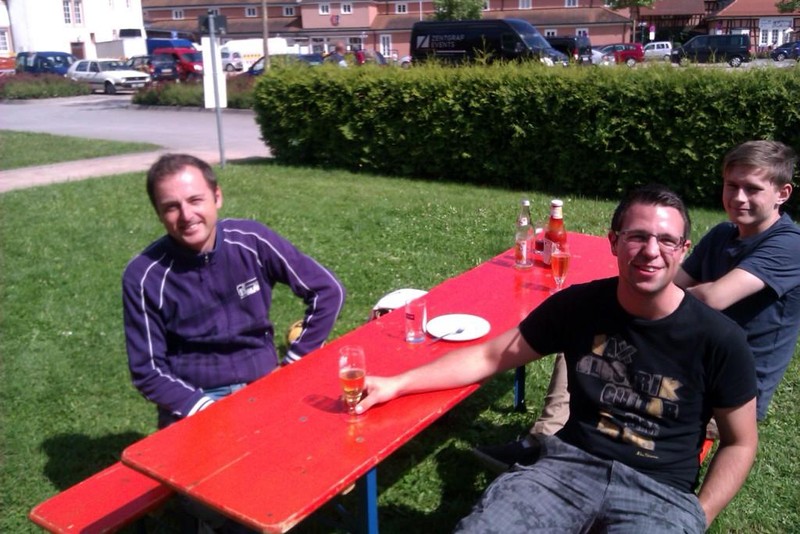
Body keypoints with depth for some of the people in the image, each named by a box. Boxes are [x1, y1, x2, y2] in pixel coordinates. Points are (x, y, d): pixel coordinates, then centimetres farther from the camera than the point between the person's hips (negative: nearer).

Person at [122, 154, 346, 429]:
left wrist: (294, 362, -2)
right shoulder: (143, 276, -10)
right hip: (193, 402, -1)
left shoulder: (251, 241, -8)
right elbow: (147, 370, -5)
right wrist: (203, 407, -17)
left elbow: (328, 291, -1)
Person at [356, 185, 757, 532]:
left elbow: (740, 443, 5)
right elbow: (491, 356, 5)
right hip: (571, 463, 1)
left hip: (661, 492, 0)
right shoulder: (578, 305, -2)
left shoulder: (718, 339, -7)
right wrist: (397, 384, -2)